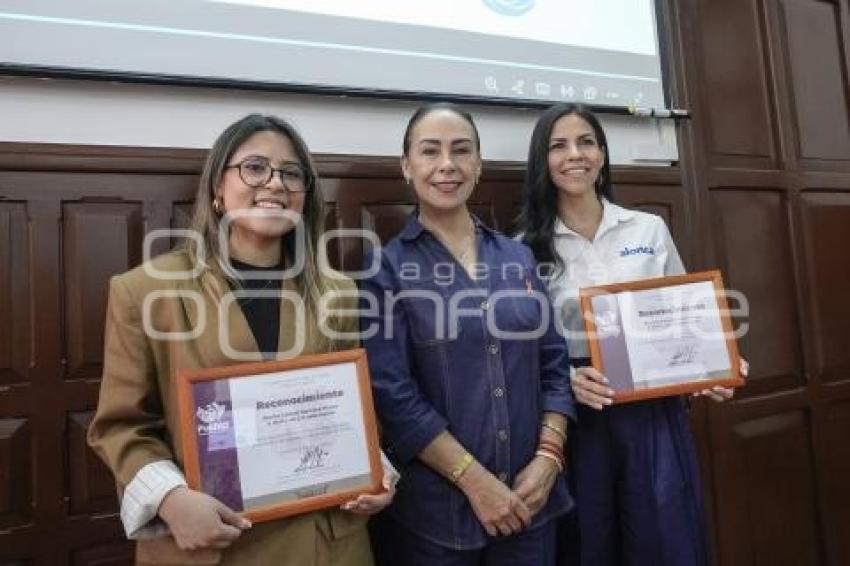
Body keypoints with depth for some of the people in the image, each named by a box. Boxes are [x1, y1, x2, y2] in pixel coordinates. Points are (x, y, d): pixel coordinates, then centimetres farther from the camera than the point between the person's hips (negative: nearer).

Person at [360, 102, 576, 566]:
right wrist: (475, 480, -14)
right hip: (433, 507, -3)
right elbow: (391, 392, -13)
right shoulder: (385, 266, -7)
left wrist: (548, 458, -6)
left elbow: (553, 363, 6)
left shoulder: (518, 257, 5)